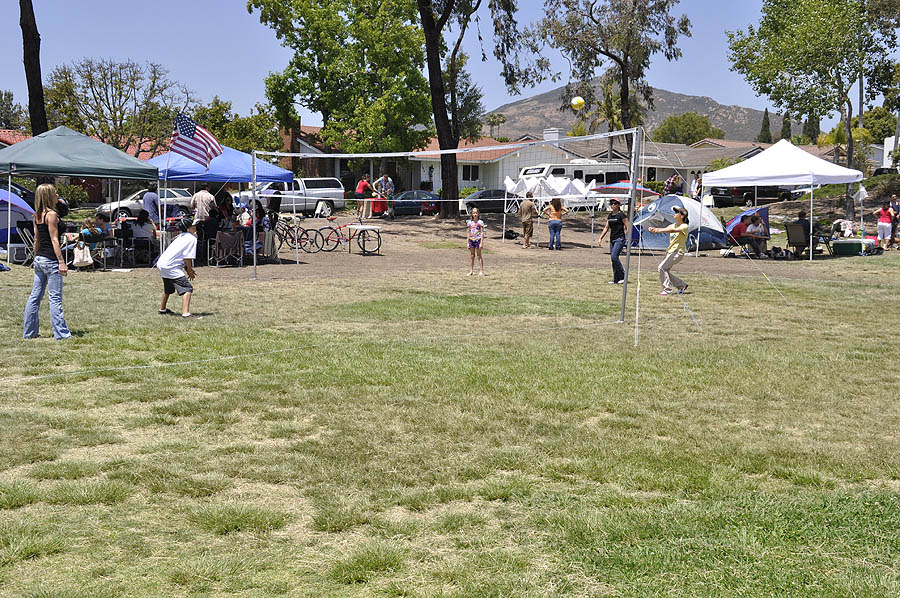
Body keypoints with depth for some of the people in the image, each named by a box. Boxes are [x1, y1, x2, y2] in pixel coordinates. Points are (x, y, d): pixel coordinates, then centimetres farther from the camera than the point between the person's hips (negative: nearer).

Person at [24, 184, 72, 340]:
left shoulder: (37, 215, 12)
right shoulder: (51, 214, -12)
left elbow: (37, 240, 17)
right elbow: (54, 240, -16)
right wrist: (61, 261, -17)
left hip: (39, 259, 9)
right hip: (50, 260, -9)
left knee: (35, 296, 12)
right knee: (55, 298, -4)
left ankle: (29, 331, 17)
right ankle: (61, 333, -1)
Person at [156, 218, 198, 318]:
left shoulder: (181, 236, 19)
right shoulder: (192, 238, -9)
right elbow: (188, 258, -14)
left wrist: (187, 269, 17)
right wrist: (189, 271, -1)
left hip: (161, 264, 10)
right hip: (170, 267, -10)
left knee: (168, 288, 31)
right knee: (187, 288, -14)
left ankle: (162, 309, 49)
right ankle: (186, 313, -27)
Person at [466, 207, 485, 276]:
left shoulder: (480, 222, -4)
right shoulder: (469, 223, 6)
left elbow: (482, 233, -6)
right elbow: (468, 233, 10)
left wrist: (481, 242, -12)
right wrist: (468, 242, 6)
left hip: (478, 239, -3)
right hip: (471, 240, 4)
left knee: (479, 255, -2)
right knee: (472, 256, 8)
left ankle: (481, 271, 0)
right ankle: (471, 271, 12)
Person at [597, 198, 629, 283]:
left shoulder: (621, 215, -7)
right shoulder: (610, 215, 14)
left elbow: (627, 227, -9)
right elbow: (606, 228, 20)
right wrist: (600, 238, 15)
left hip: (620, 239, -8)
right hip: (612, 239, 8)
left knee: (614, 257, -19)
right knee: (612, 258, 5)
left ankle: (623, 276, -8)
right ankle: (616, 279, 11)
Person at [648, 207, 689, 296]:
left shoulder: (684, 226, -10)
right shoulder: (673, 225, 14)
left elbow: (673, 230, -27)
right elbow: (664, 229, -2)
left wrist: (658, 230, -39)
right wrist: (654, 229, -24)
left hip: (678, 252, -8)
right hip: (670, 251, 8)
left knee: (662, 267, -19)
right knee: (665, 271, 4)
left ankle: (668, 289, -10)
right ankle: (682, 285, 21)